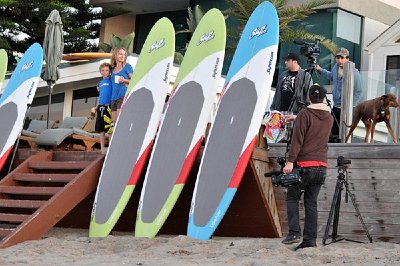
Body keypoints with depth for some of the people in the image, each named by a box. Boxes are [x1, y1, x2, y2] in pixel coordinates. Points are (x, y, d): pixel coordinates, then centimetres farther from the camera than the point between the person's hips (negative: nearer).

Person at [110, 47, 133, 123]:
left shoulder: (127, 66, 3)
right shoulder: (113, 69, 18)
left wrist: (124, 80, -16)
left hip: (123, 95, -6)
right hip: (114, 97, 6)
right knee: (114, 121, 2)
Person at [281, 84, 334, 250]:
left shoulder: (305, 114, -6)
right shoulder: (329, 118, 14)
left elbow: (297, 139, -14)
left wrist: (290, 161, -16)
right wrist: (296, 119, 40)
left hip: (304, 164, -5)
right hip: (321, 166, 5)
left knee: (292, 198, 6)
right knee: (311, 203, 7)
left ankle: (294, 233, -10)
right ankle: (310, 240, 2)